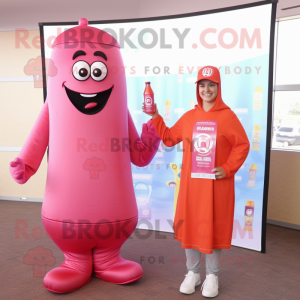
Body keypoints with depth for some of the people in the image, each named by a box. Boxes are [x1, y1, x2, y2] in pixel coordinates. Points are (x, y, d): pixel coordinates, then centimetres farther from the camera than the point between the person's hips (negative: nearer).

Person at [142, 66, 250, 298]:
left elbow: (242, 145, -4)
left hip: (216, 184, -4)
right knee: (189, 226, 9)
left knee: (213, 227, 6)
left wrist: (227, 169, -13)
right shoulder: (189, 116, 8)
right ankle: (193, 273, 27)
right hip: (191, 182, 4)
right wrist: (155, 117, 7)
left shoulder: (228, 116, -4)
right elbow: (169, 138, 13)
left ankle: (212, 276, 25)